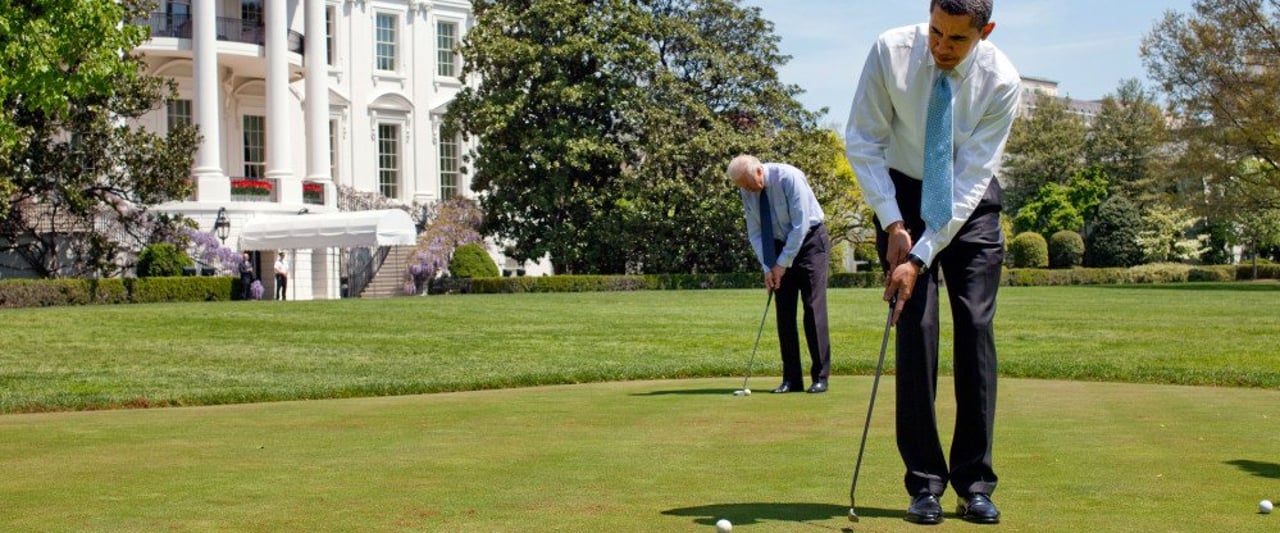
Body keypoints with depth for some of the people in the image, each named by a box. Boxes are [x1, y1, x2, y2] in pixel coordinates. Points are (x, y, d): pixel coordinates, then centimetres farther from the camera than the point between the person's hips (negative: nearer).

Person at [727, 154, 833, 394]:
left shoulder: (789, 178, -24)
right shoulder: (747, 191, -6)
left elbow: (800, 226, -23)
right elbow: (755, 232, 1)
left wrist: (783, 264, -20)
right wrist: (768, 267, -11)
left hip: (810, 241, -5)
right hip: (780, 245, 5)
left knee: (813, 308, -11)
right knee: (784, 313, -1)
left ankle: (820, 377, -7)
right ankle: (791, 379, 2)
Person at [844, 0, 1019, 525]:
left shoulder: (1001, 81, -21)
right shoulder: (890, 52, -20)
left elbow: (970, 178, -21)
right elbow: (862, 143, -12)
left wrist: (921, 256, -26)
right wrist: (893, 224, -18)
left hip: (970, 204, 0)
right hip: (904, 195, 0)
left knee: (976, 328, -7)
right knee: (915, 328, -9)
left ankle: (975, 485, 1)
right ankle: (925, 484, -3)